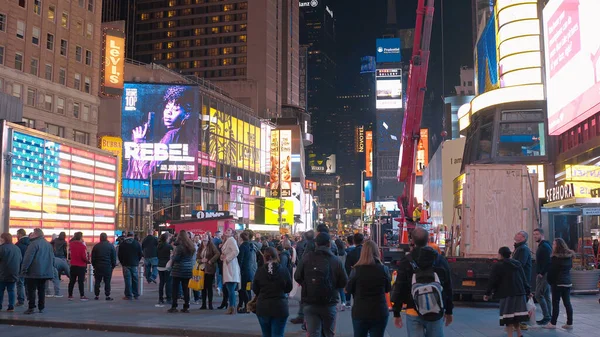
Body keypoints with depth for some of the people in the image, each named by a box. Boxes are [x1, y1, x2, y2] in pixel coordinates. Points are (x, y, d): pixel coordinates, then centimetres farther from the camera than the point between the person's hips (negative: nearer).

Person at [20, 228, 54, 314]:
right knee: (42, 290, 12)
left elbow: (28, 258, -17)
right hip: (45, 272, 7)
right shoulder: (48, 244, 13)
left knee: (31, 290, -2)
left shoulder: (34, 244, -12)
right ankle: (41, 307, 13)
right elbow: (52, 258, 17)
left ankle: (31, 307, -4)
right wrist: (51, 268, 22)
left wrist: (23, 270, -13)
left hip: (34, 272, -7)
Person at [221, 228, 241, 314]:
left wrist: (227, 258, -16)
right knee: (230, 289, 10)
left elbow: (236, 251, -23)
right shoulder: (227, 241, 21)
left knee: (231, 289, -9)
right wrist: (222, 256, 7)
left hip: (231, 266, -10)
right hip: (227, 267, 10)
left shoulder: (231, 240, -8)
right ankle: (232, 308, 14)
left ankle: (232, 308, -8)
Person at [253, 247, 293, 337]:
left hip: (263, 307, 1)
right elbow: (289, 288, 2)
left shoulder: (260, 271, -8)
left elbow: (255, 290, 2)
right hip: (280, 307, -1)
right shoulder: (283, 270, -9)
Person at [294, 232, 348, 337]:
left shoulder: (307, 258, -6)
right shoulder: (336, 260, -7)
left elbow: (297, 277, -3)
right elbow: (344, 282, -5)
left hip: (310, 303, 0)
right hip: (329, 303, 0)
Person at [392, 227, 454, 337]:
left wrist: (396, 313, 5)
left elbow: (399, 289, -3)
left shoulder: (406, 262, -4)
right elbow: (448, 288, 9)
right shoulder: (441, 260, 5)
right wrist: (449, 311, 18)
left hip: (413, 312, -2)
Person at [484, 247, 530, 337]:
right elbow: (524, 279, 15)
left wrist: (487, 293, 1)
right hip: (520, 293, 6)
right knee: (516, 316, 16)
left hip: (507, 295, -6)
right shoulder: (517, 264, 10)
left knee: (508, 316, -3)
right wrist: (528, 291, 23)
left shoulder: (498, 266, -8)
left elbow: (492, 281, -7)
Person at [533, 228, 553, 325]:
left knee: (538, 295, -11)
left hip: (543, 275, -10)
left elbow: (547, 262, -22)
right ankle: (548, 317, 15)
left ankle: (546, 316, -8)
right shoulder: (541, 246, 19)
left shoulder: (545, 246, -14)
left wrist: (541, 273, -20)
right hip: (541, 275, 10)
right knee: (546, 296, 11)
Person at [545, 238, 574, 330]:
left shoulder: (555, 258, -15)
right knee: (567, 302, 10)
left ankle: (553, 323, 2)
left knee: (556, 303, -1)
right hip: (568, 282, 6)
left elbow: (551, 271, -11)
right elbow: (570, 267, 15)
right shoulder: (569, 256, 5)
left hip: (558, 283, -6)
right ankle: (569, 323, 12)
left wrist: (550, 281, 1)